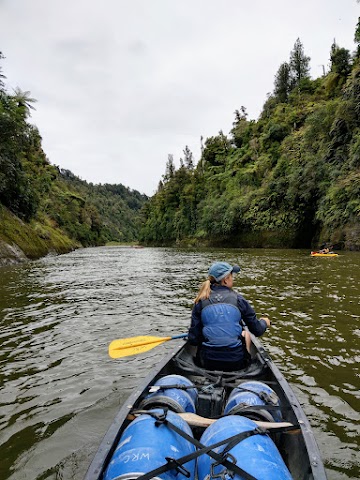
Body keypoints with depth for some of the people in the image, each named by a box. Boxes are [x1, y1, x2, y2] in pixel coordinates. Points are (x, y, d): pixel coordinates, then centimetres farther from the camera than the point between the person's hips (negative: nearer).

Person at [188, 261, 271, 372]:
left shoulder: (200, 302, -6)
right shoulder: (237, 299, -8)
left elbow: (193, 340, -6)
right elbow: (257, 331, 0)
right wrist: (264, 322, 22)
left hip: (207, 363, 1)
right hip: (236, 363, 0)